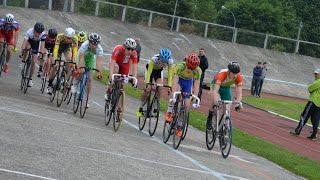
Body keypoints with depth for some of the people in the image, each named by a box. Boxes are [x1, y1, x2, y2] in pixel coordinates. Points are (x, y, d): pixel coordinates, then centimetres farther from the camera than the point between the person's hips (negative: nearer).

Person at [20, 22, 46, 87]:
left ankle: (30, 78, 6)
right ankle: (23, 61, -13)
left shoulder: (43, 35, -35)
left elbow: (42, 45, -34)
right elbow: (24, 43, -44)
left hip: (36, 43, 0)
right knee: (28, 47, -37)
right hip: (29, 41, 0)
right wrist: (22, 52, -55)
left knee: (33, 62, -5)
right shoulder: (29, 32, -39)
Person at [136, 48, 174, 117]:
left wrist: (169, 86, -37)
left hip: (159, 70, 2)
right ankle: (140, 108, 10)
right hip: (150, 68, -2)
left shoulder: (170, 62, -32)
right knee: (147, 90, -9)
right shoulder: (154, 59, -40)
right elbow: (149, 72, -41)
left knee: (159, 89, -18)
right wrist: (147, 84, -48)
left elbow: (170, 74, -30)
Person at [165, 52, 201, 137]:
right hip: (179, 78, -2)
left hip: (188, 81, 2)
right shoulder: (180, 66, -39)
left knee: (186, 105, -6)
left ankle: (179, 126, 9)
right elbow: (175, 82, -44)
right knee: (175, 92, -36)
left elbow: (196, 86, -31)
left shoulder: (198, 71, -33)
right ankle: (169, 112, -21)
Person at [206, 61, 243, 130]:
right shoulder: (221, 75, -42)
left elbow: (239, 93, -34)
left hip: (227, 87, 3)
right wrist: (216, 102, -63)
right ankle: (209, 119, -13)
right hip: (216, 84, -3)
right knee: (215, 100, -31)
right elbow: (216, 90, -50)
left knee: (227, 110, -7)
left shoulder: (239, 78, -32)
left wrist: (238, 103, -50)